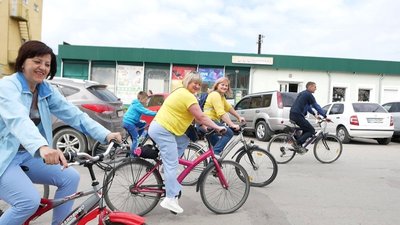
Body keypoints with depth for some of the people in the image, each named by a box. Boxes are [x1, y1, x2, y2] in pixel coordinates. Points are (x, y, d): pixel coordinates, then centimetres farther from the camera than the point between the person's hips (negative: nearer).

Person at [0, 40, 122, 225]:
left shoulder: (47, 90, 3)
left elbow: (74, 114, -7)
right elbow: (18, 120, -36)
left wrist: (105, 134, -21)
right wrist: (42, 147, -56)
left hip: (28, 156, 7)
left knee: (70, 177, -8)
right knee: (30, 201, -26)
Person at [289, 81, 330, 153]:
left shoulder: (303, 93, 23)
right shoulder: (309, 95, -7)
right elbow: (316, 106, -9)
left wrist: (314, 114, 28)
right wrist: (325, 116, -6)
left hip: (292, 115, 10)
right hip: (297, 115, -10)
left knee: (306, 129, 20)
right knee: (311, 130, -3)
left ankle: (299, 145, 16)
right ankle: (298, 144, -9)